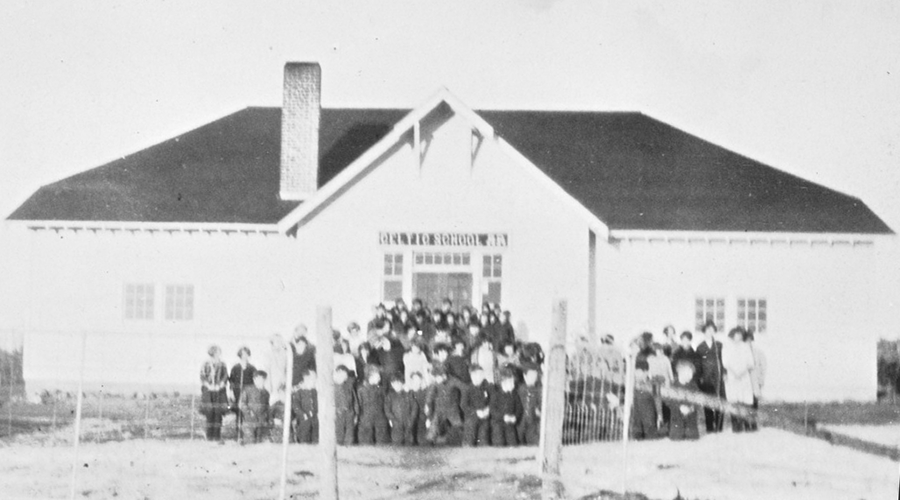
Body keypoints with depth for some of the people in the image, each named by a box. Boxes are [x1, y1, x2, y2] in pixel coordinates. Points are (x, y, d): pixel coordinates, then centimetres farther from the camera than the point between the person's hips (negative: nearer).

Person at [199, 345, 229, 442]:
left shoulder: (222, 365, 9)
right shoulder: (205, 364, 4)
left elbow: (225, 376, 2)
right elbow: (202, 377, 0)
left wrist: (220, 385, -14)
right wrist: (208, 385, -14)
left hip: (219, 391, 2)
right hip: (208, 391, -2)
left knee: (218, 413, -4)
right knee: (209, 413, -4)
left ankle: (217, 436, 0)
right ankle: (209, 435, 3)